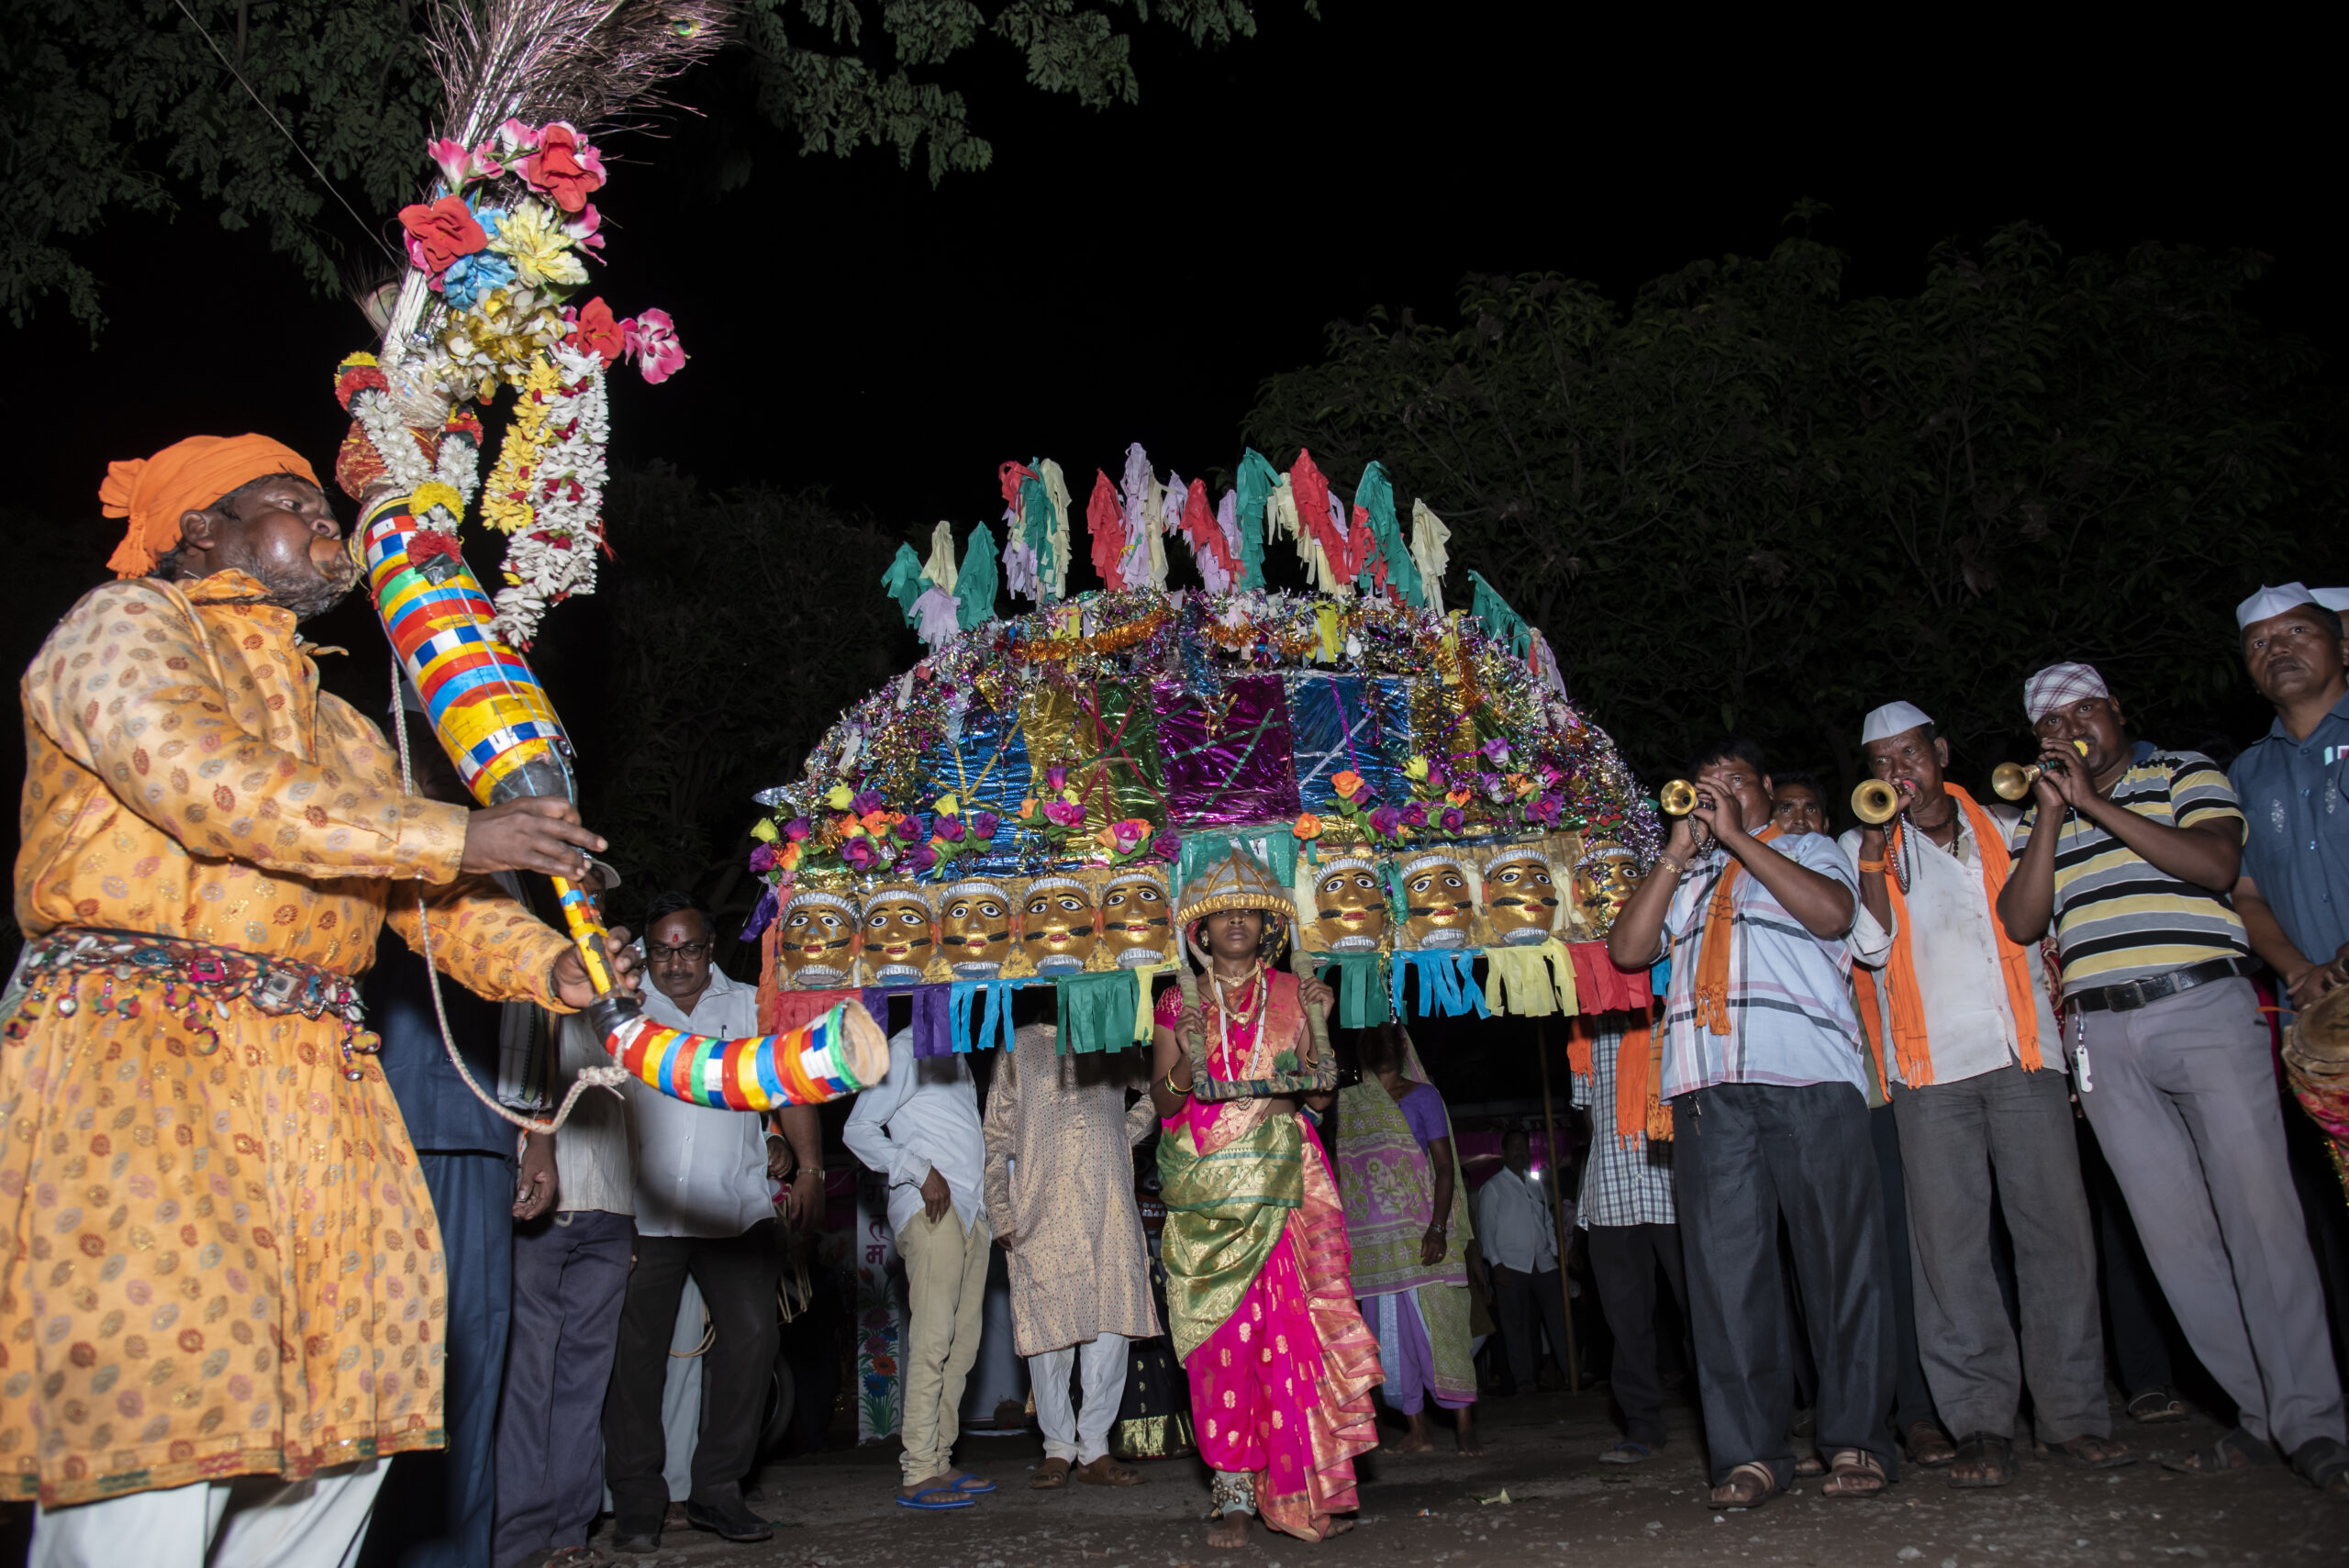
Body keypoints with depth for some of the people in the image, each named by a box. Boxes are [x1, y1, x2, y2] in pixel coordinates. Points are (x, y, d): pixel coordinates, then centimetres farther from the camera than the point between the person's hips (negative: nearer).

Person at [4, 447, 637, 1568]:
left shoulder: (339, 729, 27)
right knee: (162, 1395, -14)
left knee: (345, 1408, 2)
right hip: (136, 1049, -7)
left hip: (315, 1074, 7)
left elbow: (422, 896, 19)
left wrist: (546, 966, -1)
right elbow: (205, 778, -14)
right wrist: (455, 838, -15)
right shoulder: (127, 624, 6)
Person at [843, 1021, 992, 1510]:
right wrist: (921, 1172, -16)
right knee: (933, 1339, -12)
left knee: (962, 1343, 6)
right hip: (932, 1209, -8)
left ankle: (938, 1463, 11)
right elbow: (858, 1129, -8)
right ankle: (918, 1474, -10)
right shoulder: (907, 1050, -1)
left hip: (971, 1212, 8)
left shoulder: (957, 1058, 24)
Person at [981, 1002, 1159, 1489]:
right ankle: (1058, 1449, 12)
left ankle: (1094, 1449, 9)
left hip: (1110, 1213, 2)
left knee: (1111, 1328, -1)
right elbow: (996, 1137, 7)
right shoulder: (1022, 1048, 8)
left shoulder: (1115, 1050, 16)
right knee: (1049, 1328, -2)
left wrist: (1125, 1135, 9)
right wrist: (1001, 1215, -1)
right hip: (1043, 1217, -2)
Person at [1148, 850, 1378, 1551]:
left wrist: (1318, 1024, -6)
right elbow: (1163, 1101, 6)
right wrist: (1188, 1063, -14)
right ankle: (1233, 1494, 0)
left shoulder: (1292, 994, 10)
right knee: (1220, 1334, -6)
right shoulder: (1180, 1004, 10)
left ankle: (1304, 1490, 1)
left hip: (1283, 1186, 0)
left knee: (1295, 1328, -7)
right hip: (1206, 1190, 0)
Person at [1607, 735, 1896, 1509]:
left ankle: (1857, 1441, 6)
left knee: (1839, 1256, -2)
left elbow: (1832, 912, -3)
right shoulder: (1680, 877, 27)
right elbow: (1627, 950, 12)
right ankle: (1750, 1452, 2)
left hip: (1808, 1074, -2)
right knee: (1726, 1263, -2)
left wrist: (1739, 838, -1)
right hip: (1707, 1087, 3)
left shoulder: (1807, 850, 19)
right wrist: (1677, 854, 8)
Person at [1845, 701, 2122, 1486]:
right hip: (1930, 1066, -1)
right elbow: (1873, 942, -2)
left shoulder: (2001, 829, 18)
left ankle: (2073, 1411, 6)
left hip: (2024, 1050, 2)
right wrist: (1874, 854, -10)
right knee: (1949, 1237, -4)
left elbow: (2034, 921, 22)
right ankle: (1982, 1420, 1)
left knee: (2058, 1224, -3)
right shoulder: (1863, 845, 12)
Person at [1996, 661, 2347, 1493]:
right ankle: (2259, 1411, 11)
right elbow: (2020, 922, 4)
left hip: (2204, 1009, -3)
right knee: (2172, 1225, 1)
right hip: (2105, 1036, 3)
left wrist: (2096, 804, -10)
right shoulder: (2036, 819, 18)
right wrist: (2053, 814, -3)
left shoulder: (2185, 773, 10)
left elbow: (2217, 864, -8)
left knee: (2258, 1208, -8)